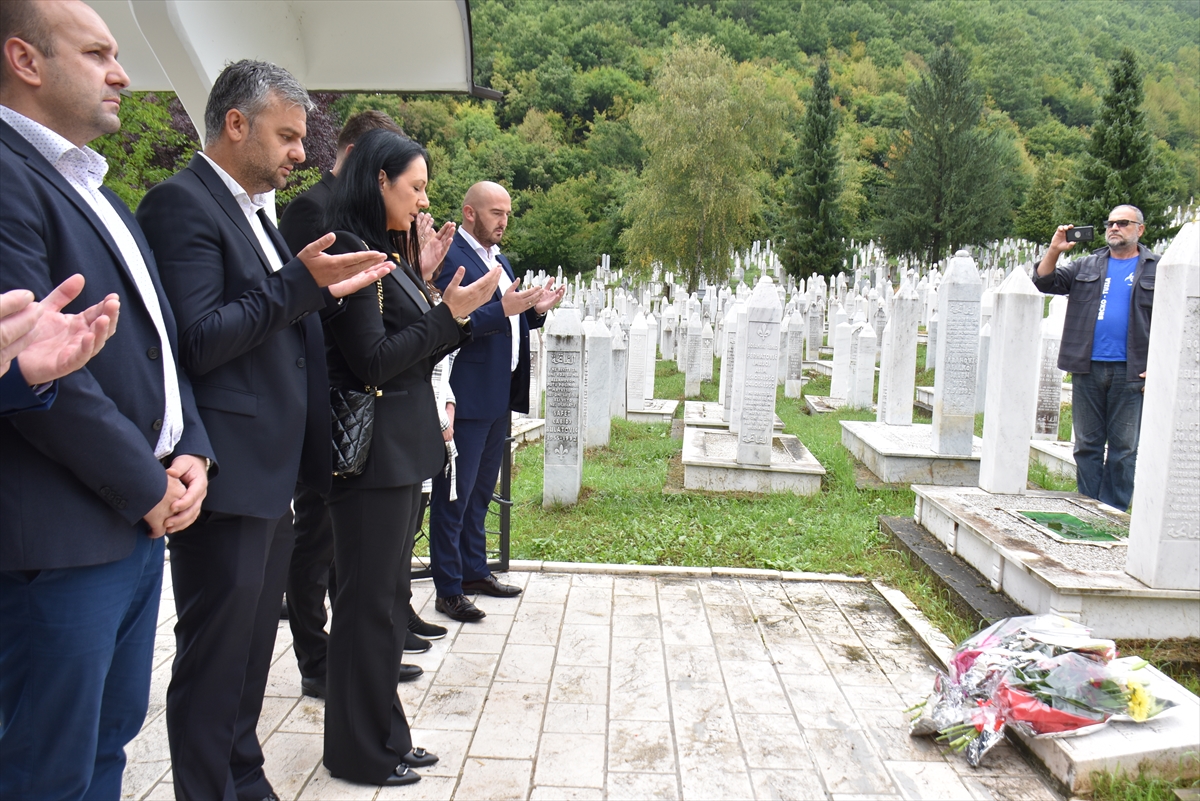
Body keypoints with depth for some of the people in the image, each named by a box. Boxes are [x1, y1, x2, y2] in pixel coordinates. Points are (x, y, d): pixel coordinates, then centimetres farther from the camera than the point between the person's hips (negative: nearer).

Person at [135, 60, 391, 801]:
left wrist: (326, 293, 8)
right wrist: (300, 282, -21)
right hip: (228, 479, -9)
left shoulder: (252, 210, 17)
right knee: (215, 661, 3)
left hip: (274, 477, 10)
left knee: (251, 653, 20)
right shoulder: (182, 202, -11)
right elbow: (199, 341, -20)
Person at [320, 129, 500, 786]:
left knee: (389, 594, 16)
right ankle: (361, 751, 18)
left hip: (405, 446, 10)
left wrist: (458, 314, 8)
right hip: (374, 451, -10)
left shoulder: (390, 253, 15)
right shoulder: (350, 251, -13)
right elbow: (371, 361, -17)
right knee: (369, 601, 2)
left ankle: (385, 734, 30)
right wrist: (447, 312, -15)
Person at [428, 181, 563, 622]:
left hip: (500, 395, 9)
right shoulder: (451, 258, -13)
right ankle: (448, 590, 9)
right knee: (454, 495, 0)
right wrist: (503, 309, -28)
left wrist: (536, 309, 3)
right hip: (468, 398, -9)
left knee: (480, 490, 19)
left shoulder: (500, 261, 17)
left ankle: (474, 571, 32)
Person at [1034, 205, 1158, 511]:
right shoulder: (1087, 266, 13)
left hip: (1130, 371, -2)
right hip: (1087, 369, 2)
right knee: (1087, 444, 8)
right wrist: (1054, 250, -9)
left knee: (1124, 447, 2)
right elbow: (1045, 282, 8)